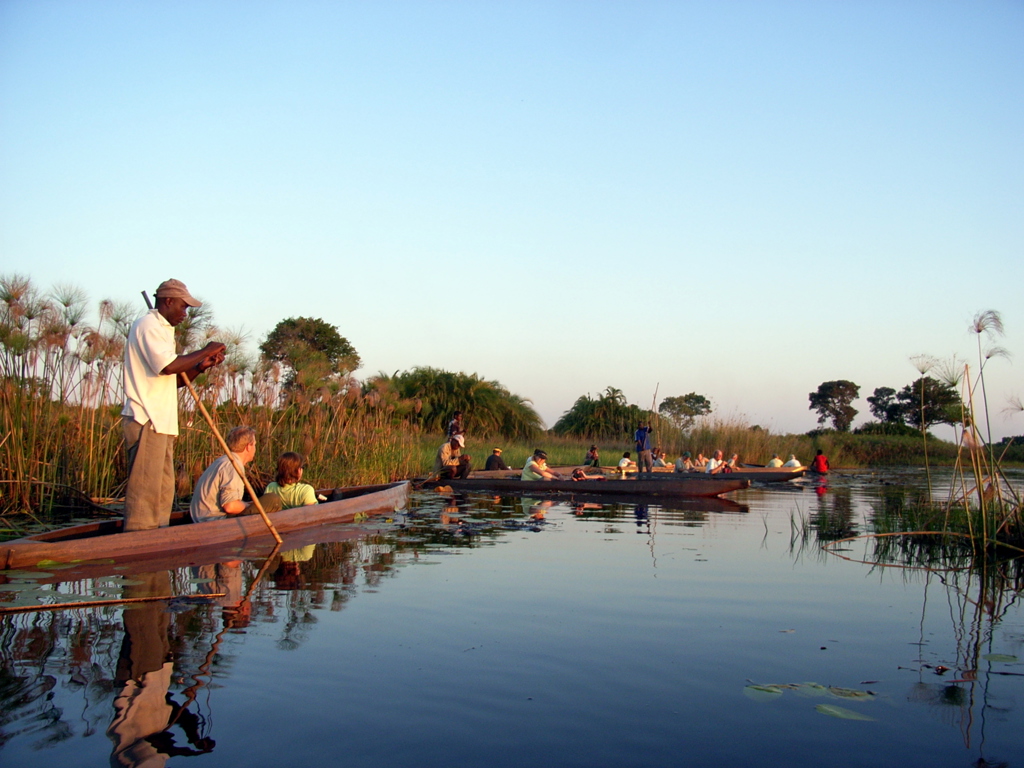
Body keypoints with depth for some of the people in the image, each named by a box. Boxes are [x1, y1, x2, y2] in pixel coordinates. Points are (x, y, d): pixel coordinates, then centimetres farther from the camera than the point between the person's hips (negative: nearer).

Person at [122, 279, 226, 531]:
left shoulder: (162, 330, 23)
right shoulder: (148, 325, -6)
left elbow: (174, 380, 23)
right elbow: (168, 366, -21)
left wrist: (201, 366, 9)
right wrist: (205, 351, -11)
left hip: (161, 423, 10)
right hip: (146, 421, -10)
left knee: (163, 491, 10)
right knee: (145, 490, -10)